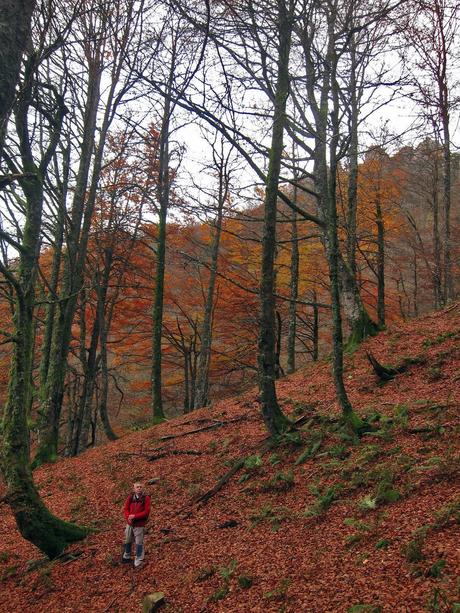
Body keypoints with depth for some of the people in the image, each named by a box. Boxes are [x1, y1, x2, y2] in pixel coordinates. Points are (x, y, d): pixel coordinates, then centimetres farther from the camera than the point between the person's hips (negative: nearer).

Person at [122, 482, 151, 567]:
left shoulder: (146, 498, -12)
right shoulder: (130, 497, -2)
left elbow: (146, 512, -15)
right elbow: (125, 508, 1)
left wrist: (135, 516, -20)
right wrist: (128, 517, -18)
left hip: (139, 525, -4)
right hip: (129, 523, 4)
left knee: (139, 542, 4)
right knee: (128, 541, 20)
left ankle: (138, 560, 19)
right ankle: (126, 556, 41)